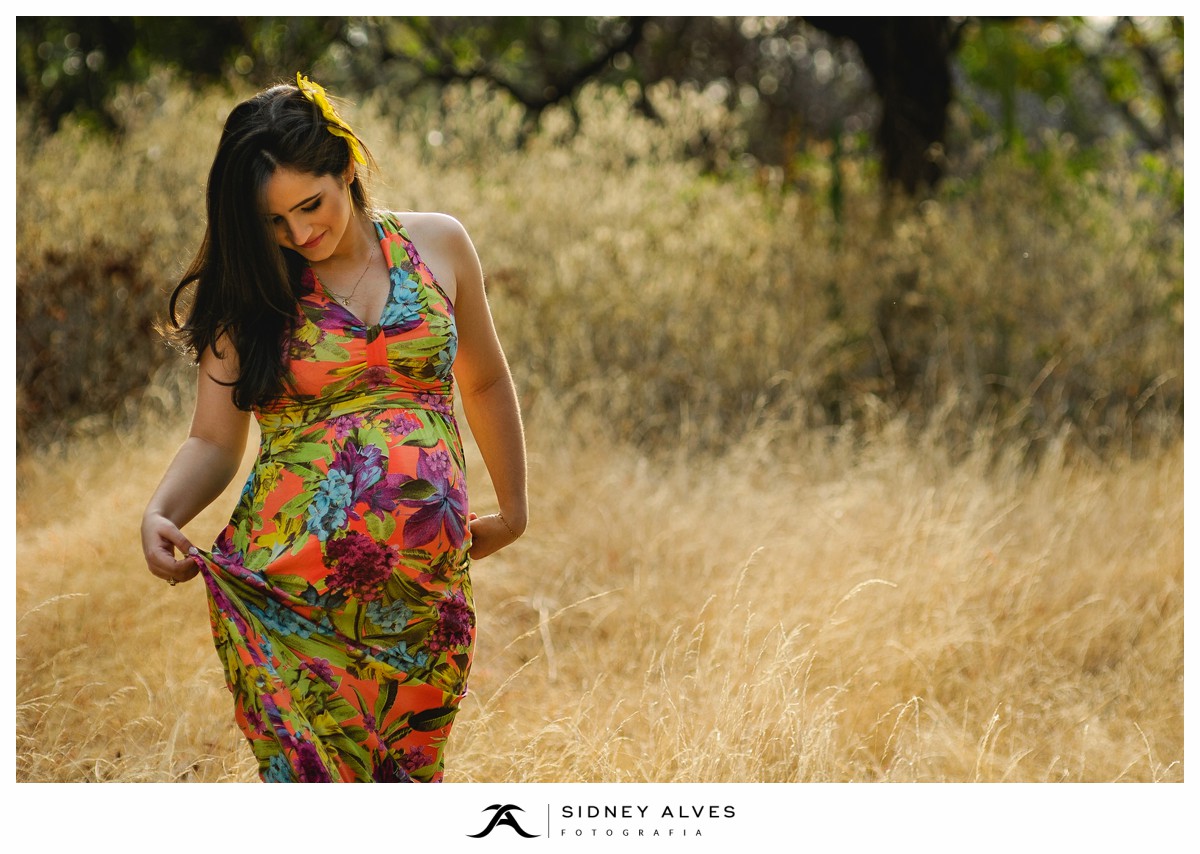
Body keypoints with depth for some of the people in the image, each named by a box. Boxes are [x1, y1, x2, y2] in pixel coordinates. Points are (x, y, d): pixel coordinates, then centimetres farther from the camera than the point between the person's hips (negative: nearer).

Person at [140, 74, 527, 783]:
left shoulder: (438, 245, 10)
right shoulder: (246, 290, 6)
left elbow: (485, 383, 22)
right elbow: (213, 441, 5)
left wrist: (513, 510, 27)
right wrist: (160, 515, -14)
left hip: (424, 592, 2)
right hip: (285, 593, -2)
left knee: (410, 774, 2)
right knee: (310, 777, -10)